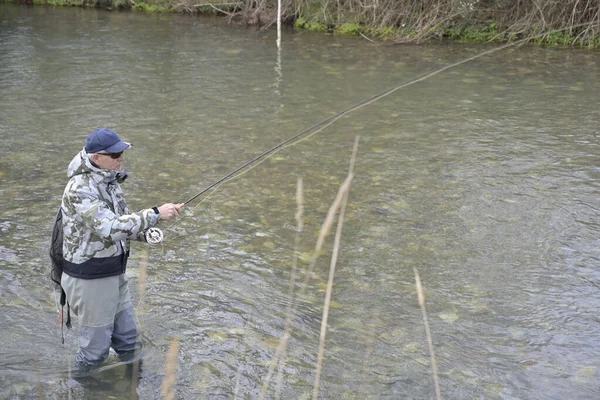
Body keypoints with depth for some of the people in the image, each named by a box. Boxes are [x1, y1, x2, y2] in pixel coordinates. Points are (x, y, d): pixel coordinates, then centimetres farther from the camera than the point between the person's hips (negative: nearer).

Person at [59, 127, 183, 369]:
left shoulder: (108, 180, 2)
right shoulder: (80, 189, -26)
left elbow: (121, 219, 13)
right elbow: (109, 228, -36)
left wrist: (145, 233, -6)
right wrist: (155, 214, -37)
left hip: (114, 273, 8)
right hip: (89, 279, -8)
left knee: (128, 340, 20)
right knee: (95, 346, 9)